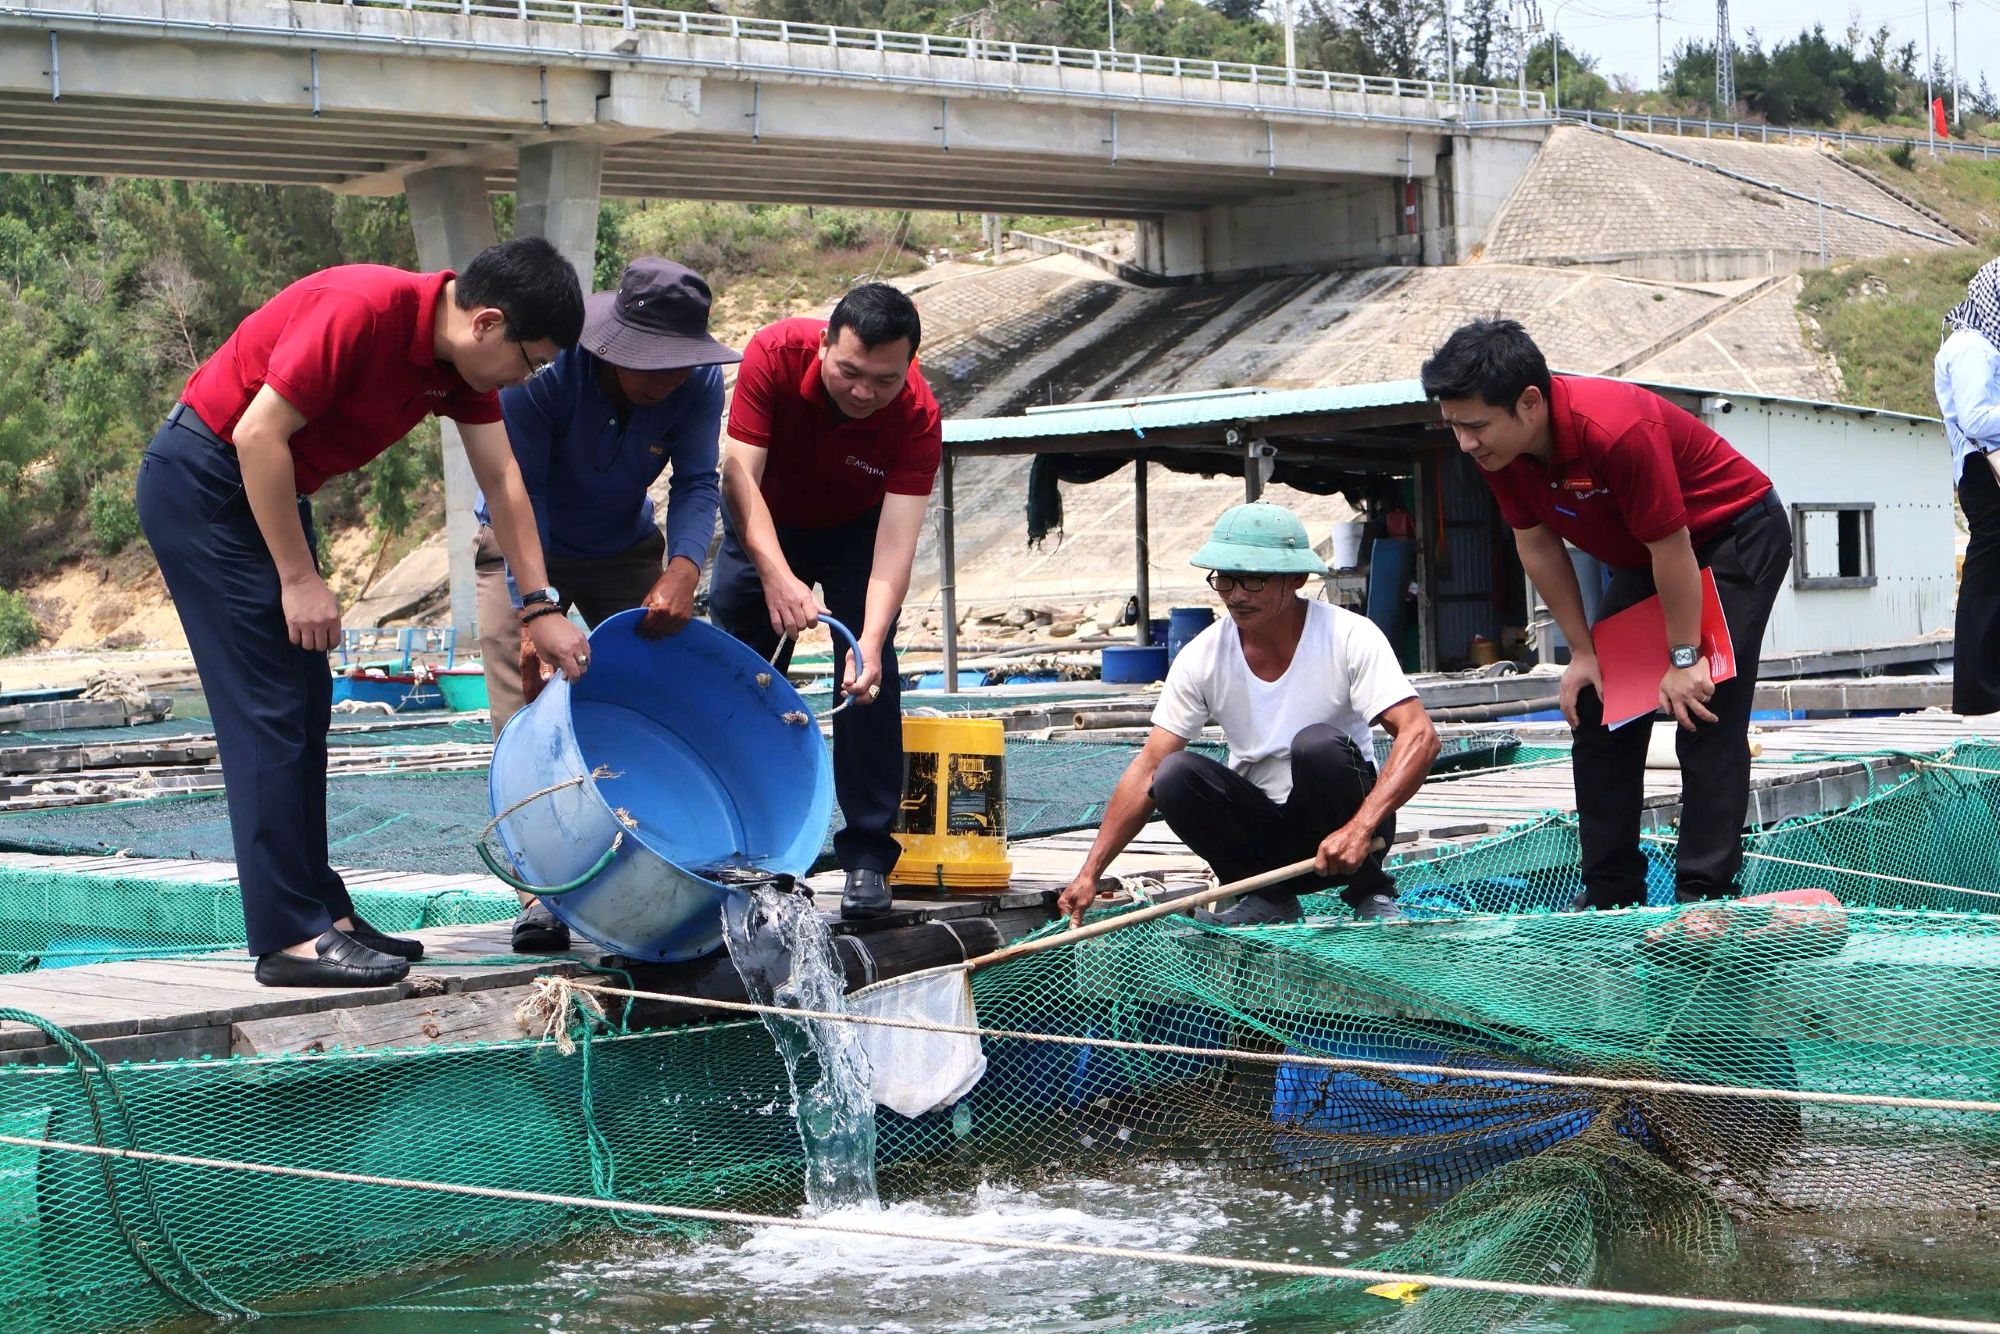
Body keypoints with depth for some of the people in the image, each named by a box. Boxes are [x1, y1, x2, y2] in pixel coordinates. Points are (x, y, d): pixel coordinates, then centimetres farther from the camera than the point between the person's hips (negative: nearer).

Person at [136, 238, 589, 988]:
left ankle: (319, 910, 16)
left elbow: (502, 481, 5)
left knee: (305, 707, 10)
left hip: (268, 491, 9)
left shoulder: (464, 362, 0)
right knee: (268, 710, -11)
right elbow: (259, 433, -26)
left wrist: (540, 610, 0)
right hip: (200, 480, -9)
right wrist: (300, 578, -21)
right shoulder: (362, 310, -27)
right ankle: (290, 937, -10)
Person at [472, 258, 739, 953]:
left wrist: (683, 569, -44)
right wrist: (532, 609, -41)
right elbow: (519, 493, -32)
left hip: (626, 550, 3)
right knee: (525, 706, -15)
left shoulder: (698, 381, -23)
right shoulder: (542, 369, -34)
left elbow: (696, 484, -24)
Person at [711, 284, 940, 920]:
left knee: (869, 676, -17)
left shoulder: (917, 417, -32)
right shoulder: (775, 354, -33)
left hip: (857, 528, -1)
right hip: (763, 523, 1)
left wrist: (870, 641, -52)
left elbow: (895, 541, -37)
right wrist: (775, 573, -50)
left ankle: (868, 858, -11)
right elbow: (739, 473, -35)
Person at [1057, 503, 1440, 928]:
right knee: (1176, 775, -23)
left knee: (1319, 745, -32)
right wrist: (1090, 874, -15)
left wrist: (1360, 828, -40)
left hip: (1342, 823, -3)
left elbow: (1421, 737, -25)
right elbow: (1147, 771, -6)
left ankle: (1370, 891, -10)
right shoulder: (1202, 657, -7)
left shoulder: (1350, 637, -15)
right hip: (1264, 835, 3)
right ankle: (1269, 897, -3)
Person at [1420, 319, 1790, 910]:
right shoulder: (1499, 445, -16)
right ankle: (1612, 894, 10)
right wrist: (1582, 652, -1)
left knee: (1705, 716, -16)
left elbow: (1672, 547, -30)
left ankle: (1704, 896, -13)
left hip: (1738, 536, -8)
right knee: (1597, 708, 5)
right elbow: (1537, 545, -2)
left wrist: (1683, 660, -21)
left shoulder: (1618, 432, -39)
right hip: (1647, 555, 8)